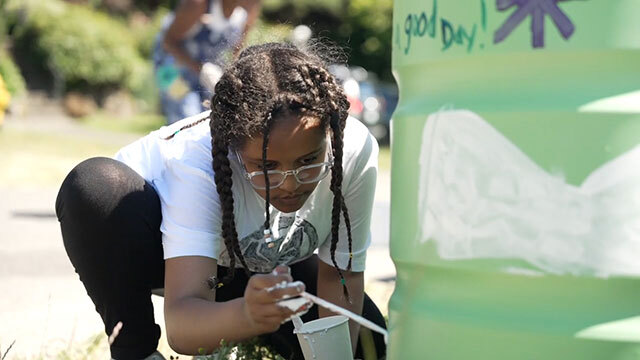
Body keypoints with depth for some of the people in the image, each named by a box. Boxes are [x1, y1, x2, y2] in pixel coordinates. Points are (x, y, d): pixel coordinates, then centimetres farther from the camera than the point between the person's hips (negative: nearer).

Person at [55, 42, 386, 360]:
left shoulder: (355, 149, -30)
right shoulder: (198, 163, -40)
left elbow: (340, 276, -15)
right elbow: (180, 327, -50)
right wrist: (248, 314, -70)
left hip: (257, 262, 4)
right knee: (93, 186, -36)